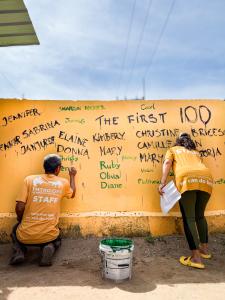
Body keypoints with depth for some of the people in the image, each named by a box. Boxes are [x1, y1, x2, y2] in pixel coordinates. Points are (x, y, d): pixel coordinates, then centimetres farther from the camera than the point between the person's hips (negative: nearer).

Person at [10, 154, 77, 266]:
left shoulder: (29, 179, -5)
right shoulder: (63, 183, -2)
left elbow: (19, 208, -9)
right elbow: (72, 194, 21)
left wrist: (22, 222, 13)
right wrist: (72, 176, 33)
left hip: (26, 235, 0)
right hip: (49, 236, 0)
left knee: (16, 229, 36)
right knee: (56, 240, 36)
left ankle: (18, 251, 7)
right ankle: (49, 248, 1)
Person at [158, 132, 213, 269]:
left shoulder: (173, 149, 27)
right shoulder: (196, 152, 38)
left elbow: (167, 163, 7)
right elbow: (198, 166, 24)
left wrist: (163, 183, -1)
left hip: (187, 179, -4)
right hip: (206, 178, 5)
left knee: (189, 218, 0)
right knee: (200, 215, 21)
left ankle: (196, 257, -3)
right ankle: (205, 248, 31)